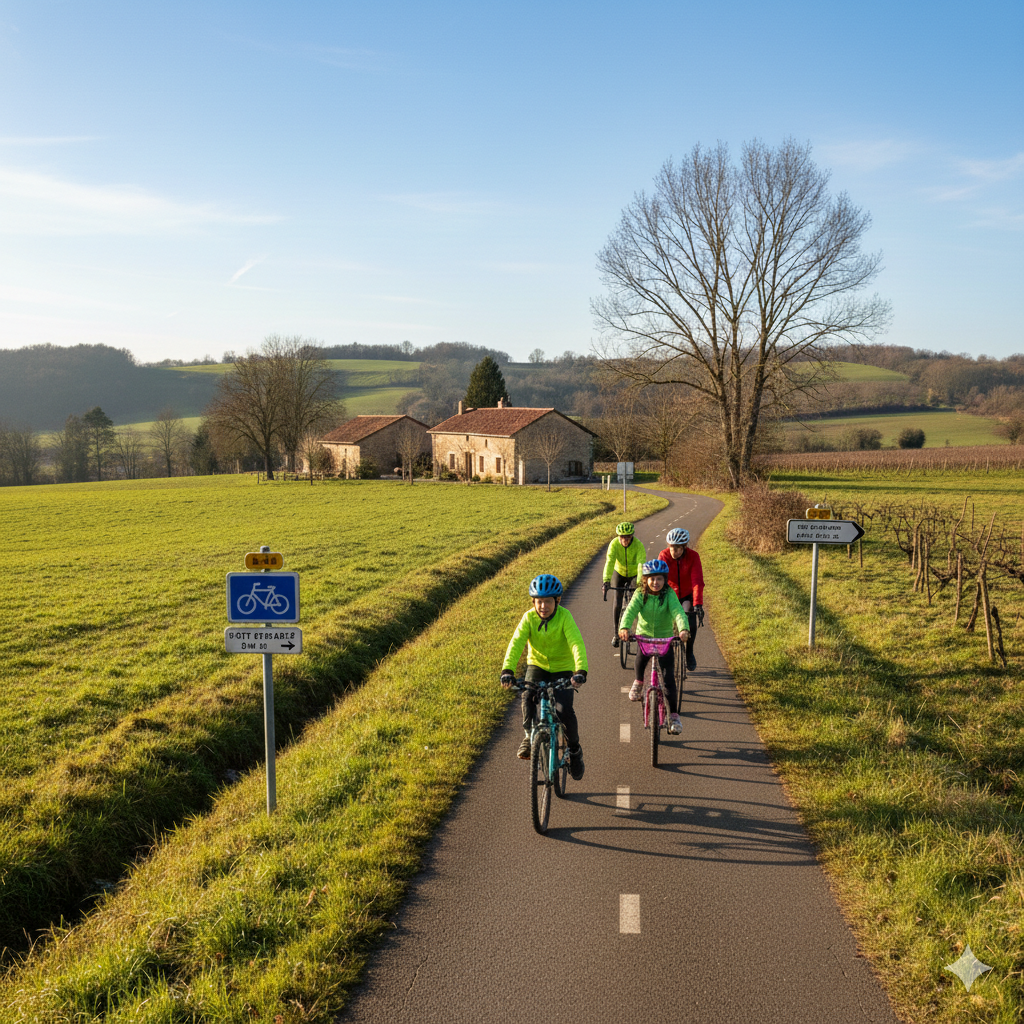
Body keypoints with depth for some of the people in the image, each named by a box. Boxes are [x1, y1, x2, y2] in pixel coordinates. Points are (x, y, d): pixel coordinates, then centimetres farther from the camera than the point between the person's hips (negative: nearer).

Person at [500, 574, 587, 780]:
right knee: (528, 697, -29)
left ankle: (574, 750, 10)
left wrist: (580, 670, -47)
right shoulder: (529, 618, -14)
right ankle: (528, 736, -6)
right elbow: (516, 643, -25)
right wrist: (507, 670, -41)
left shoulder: (564, 617, -20)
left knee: (564, 711, -17)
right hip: (537, 665, 2)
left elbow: (576, 643, -31)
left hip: (562, 668, -2)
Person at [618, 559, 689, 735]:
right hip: (644, 635, 2)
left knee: (668, 678, -8)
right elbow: (630, 611, -24)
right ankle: (638, 681, 12)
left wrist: (683, 629, -48)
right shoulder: (640, 594, -9)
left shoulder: (669, 595, -12)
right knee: (641, 655, -23)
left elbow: (678, 612, -28)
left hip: (665, 638, -2)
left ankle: (674, 714, 2)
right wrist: (624, 627, -44)